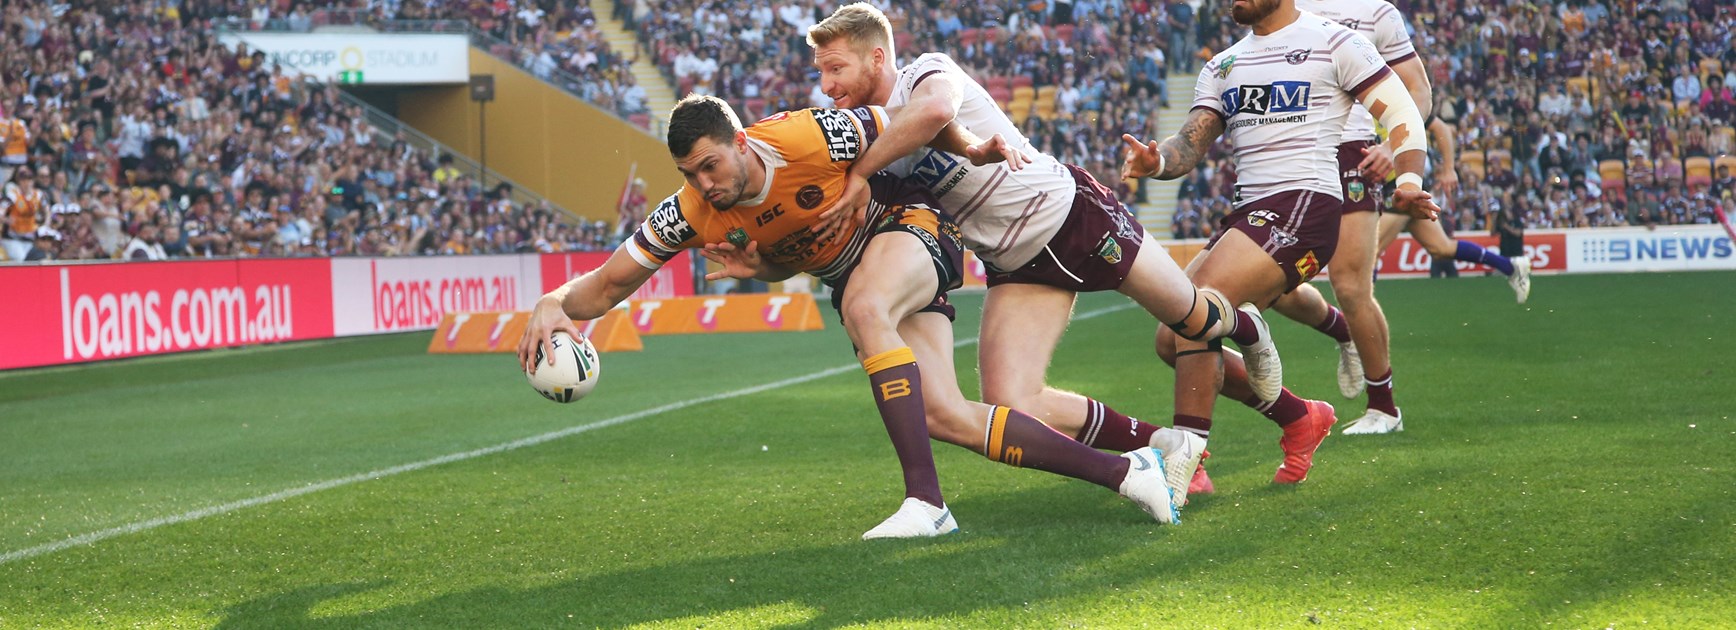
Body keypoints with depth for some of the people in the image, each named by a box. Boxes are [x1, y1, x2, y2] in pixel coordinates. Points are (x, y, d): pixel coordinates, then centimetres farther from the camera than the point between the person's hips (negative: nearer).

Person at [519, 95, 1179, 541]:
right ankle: (1124, 471, -6)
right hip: (856, 279, 5)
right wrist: (553, 306, -30)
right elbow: (609, 284, -11)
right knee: (945, 417, -13)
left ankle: (926, 500, -39)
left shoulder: (809, 137, -29)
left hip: (908, 226, -5)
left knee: (864, 305, -39)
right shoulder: (690, 214, -17)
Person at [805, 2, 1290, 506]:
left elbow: (937, 108, -46)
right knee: (1010, 406, -14)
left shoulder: (927, 73, -20)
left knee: (1194, 321, 13)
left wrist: (859, 174, -38)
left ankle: (1245, 328, 53)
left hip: (1072, 214, -5)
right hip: (1017, 267, 5)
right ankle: (1164, 446, 3)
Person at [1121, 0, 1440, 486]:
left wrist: (1408, 183, -16)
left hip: (1303, 205, -8)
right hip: (1248, 211, 8)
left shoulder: (1333, 43, 2)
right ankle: (1301, 421, 17)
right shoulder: (1223, 66, 21)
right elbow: (1191, 145, 11)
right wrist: (1156, 161, -12)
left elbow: (1402, 114, 0)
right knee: (1173, 342, 2)